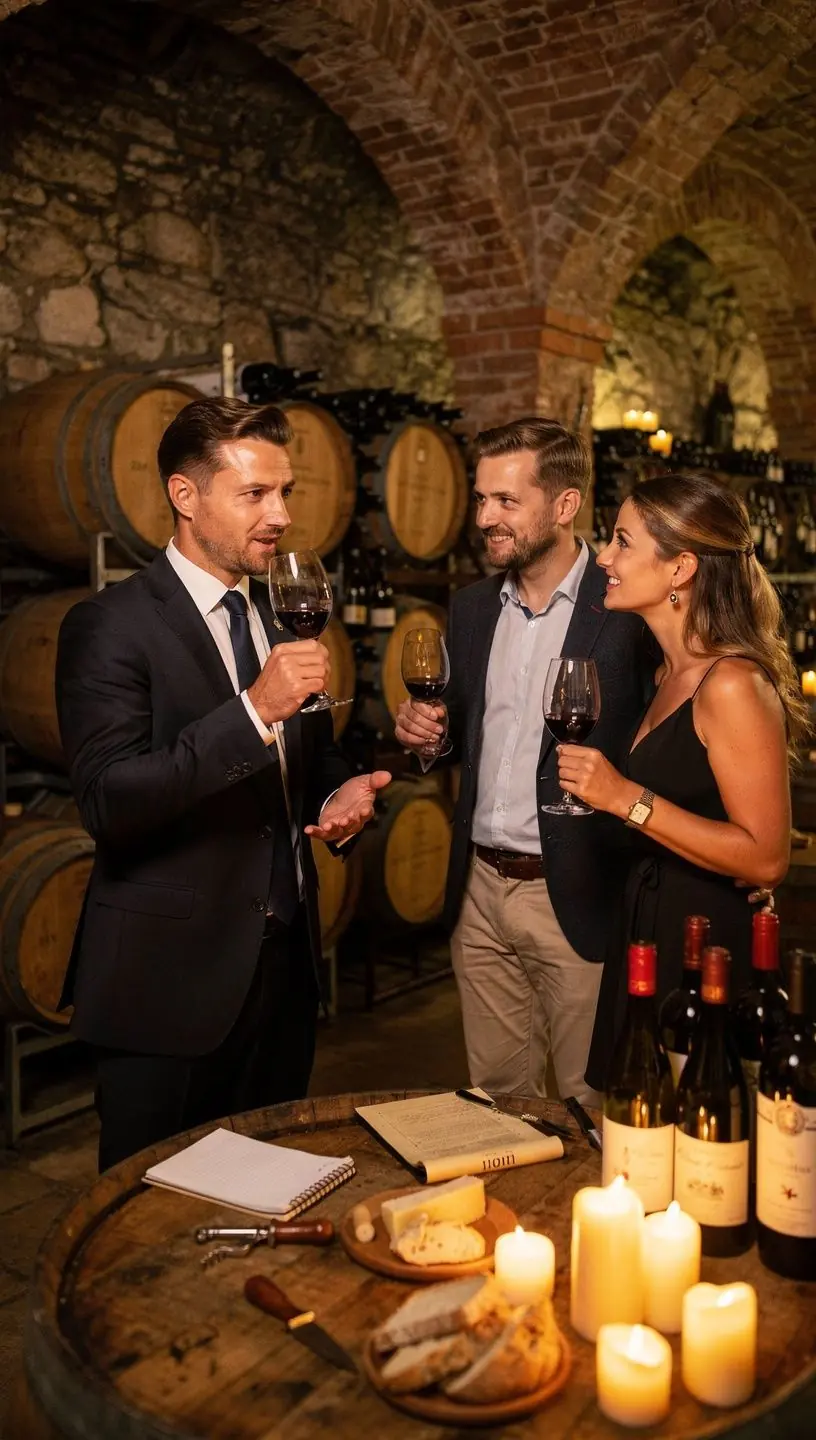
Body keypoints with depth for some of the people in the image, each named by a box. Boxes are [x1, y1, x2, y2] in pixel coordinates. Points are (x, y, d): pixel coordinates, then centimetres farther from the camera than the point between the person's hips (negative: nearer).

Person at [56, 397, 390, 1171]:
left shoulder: (283, 615, 10)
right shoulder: (110, 626, -12)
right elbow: (107, 798, -23)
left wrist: (341, 793, -2)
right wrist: (254, 710, -30)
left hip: (284, 958, 6)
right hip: (170, 976, -6)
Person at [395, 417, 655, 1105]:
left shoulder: (630, 611, -12)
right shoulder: (471, 607, 8)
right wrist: (426, 729, -3)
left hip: (577, 897, -5)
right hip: (480, 892, 6)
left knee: (591, 1107, 10)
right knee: (496, 1095, 19)